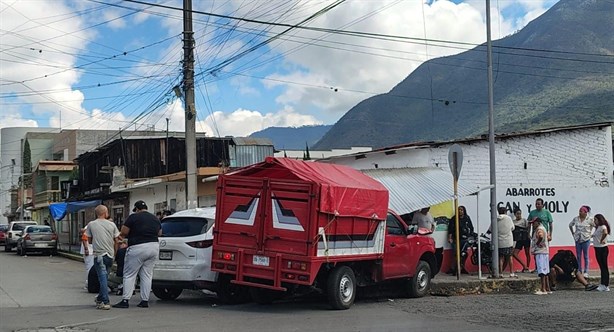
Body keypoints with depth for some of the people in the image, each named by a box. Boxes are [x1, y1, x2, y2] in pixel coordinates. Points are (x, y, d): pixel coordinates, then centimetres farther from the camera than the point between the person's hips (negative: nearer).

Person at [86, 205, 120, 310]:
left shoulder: (91, 224, 1)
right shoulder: (112, 224, 5)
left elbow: (89, 241, 7)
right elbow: (116, 241, 8)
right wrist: (115, 253, 20)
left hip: (99, 255, -2)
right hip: (110, 255, 3)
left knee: (103, 278, -6)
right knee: (105, 277, 15)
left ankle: (105, 302, -13)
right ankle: (100, 298, 25)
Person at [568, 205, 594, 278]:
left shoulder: (590, 219, -8)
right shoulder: (576, 218, 1)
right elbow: (570, 225, 16)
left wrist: (591, 233, 1)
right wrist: (573, 233, 11)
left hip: (586, 239, -3)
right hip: (577, 239, 3)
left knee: (585, 256, 4)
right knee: (578, 256, 7)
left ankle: (586, 272, 11)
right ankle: (579, 271, 16)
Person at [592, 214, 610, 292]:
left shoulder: (603, 227, -15)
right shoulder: (598, 227, 15)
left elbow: (605, 233, -36)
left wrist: (601, 240, -26)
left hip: (602, 249, -10)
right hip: (597, 248, 10)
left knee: (604, 267, -6)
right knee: (601, 267, 13)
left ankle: (606, 286, -3)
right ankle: (603, 284, 20)